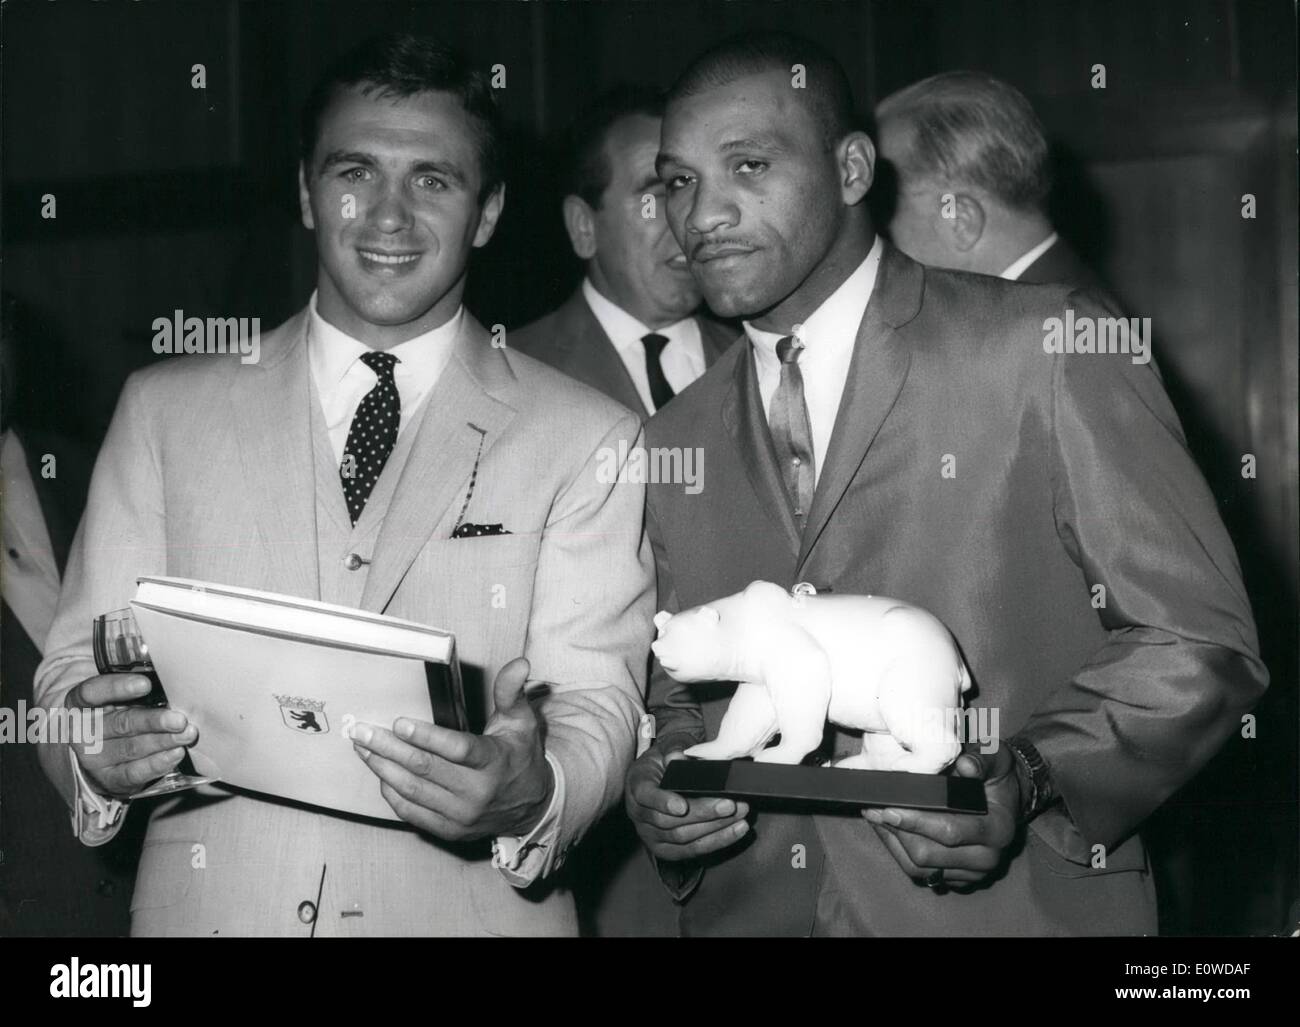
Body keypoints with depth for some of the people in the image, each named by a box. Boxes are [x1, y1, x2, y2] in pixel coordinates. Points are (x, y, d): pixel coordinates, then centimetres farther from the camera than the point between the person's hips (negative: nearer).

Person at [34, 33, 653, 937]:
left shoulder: (587, 443, -1)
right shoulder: (165, 413, 5)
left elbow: (596, 705, -7)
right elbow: (77, 669, 2)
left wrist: (533, 796, -28)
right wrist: (95, 751, -19)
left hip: (469, 909, -1)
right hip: (205, 904, 2)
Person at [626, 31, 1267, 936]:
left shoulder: (1046, 351, -8)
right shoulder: (676, 441, 7)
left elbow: (1200, 641, -8)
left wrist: (1032, 777, -22)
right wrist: (659, 782, -6)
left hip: (1014, 909, -4)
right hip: (752, 911, 4)